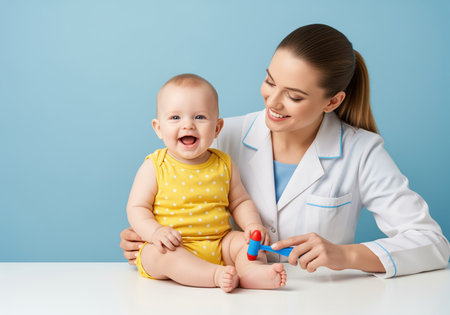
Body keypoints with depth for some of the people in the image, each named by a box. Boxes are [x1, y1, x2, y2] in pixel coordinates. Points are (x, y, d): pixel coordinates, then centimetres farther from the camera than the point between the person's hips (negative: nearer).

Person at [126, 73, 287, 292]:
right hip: (172, 246, -4)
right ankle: (217, 276, -44)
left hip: (218, 245, 4)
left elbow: (240, 202, 17)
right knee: (157, 253, -32)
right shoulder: (154, 167, -3)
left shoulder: (224, 165, 8)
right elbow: (136, 208, -4)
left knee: (244, 242, -15)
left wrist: (253, 225, -3)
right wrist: (154, 231, -23)